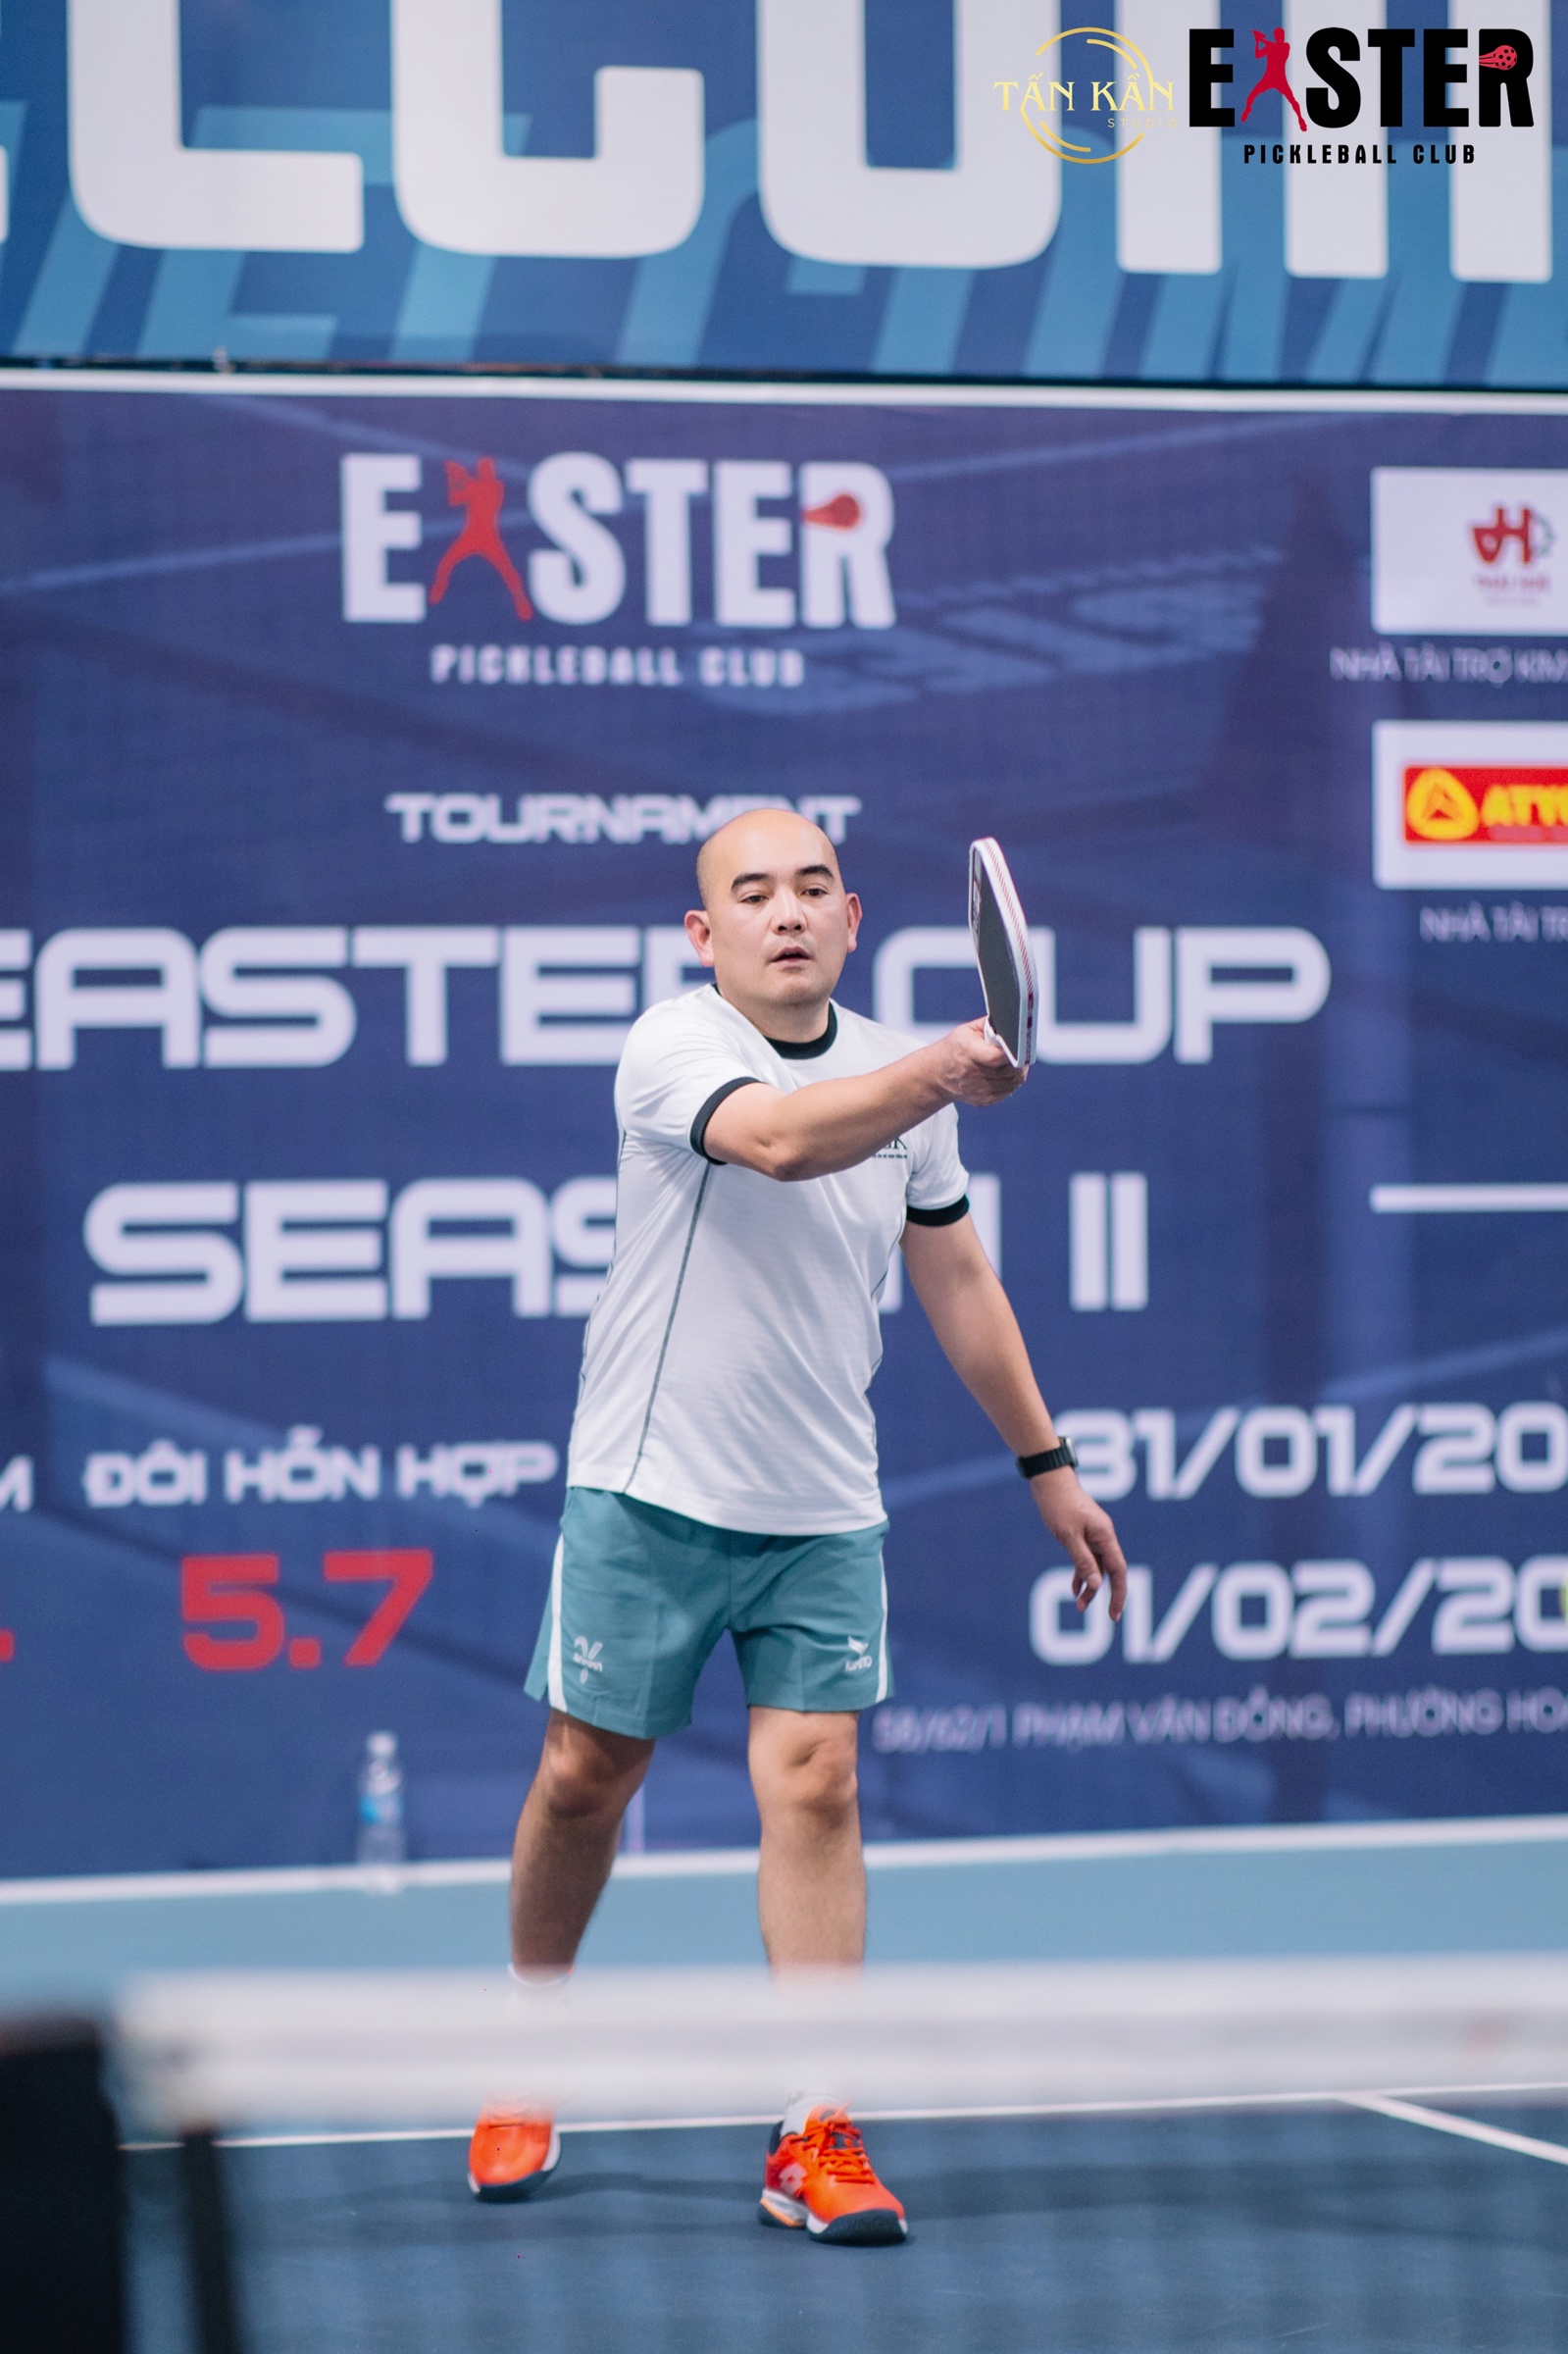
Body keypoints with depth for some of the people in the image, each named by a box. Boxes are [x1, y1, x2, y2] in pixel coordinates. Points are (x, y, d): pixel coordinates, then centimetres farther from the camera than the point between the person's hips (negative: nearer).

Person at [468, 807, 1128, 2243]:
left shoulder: (899, 1073, 6)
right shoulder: (670, 1049, -12)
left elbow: (956, 1277, 17)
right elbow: (776, 1140, -34)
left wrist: (1047, 1464, 17)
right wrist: (944, 1076, -50)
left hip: (824, 1515, 3)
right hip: (649, 1492, -3)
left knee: (815, 1782, -7)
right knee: (586, 1775, 6)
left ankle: (815, 2140, -6)